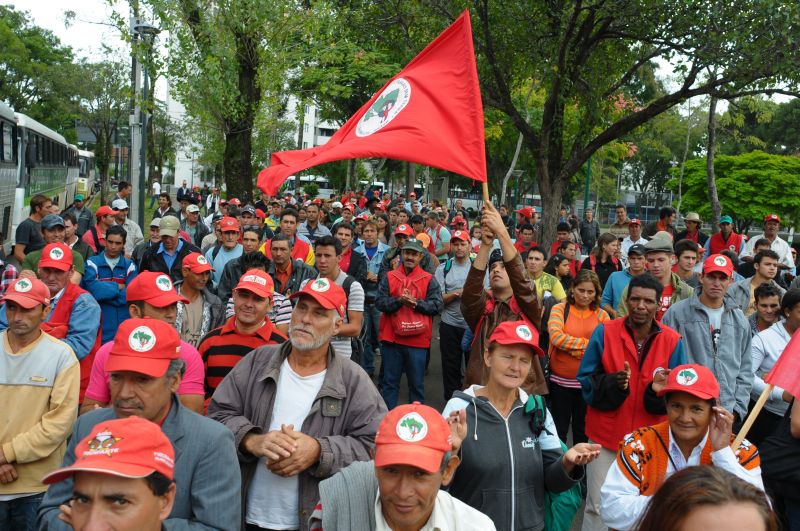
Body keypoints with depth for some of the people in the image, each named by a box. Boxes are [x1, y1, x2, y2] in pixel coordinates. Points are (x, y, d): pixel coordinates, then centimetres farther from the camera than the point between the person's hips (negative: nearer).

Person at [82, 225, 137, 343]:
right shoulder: (92, 263, 2)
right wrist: (118, 287, -6)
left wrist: (103, 291, -8)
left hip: (124, 328, 2)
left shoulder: (129, 266, 8)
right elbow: (92, 288, -16)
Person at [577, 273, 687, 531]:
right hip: (606, 434, -1)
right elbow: (585, 380, -3)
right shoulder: (604, 332, -5)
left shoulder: (672, 340, -2)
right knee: (597, 506, 3)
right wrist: (610, 382, -22)